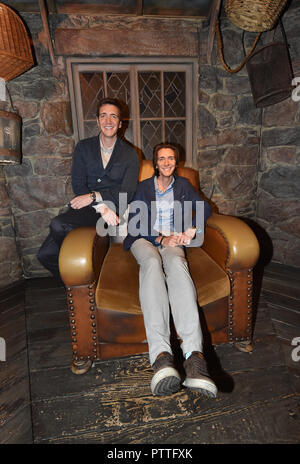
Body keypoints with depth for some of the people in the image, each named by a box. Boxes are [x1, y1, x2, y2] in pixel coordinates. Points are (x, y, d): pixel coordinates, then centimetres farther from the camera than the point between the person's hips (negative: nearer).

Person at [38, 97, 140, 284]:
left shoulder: (130, 154, 5)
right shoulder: (83, 147, 11)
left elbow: (127, 193, -4)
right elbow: (78, 185, 1)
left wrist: (94, 196, -14)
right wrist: (102, 207, -16)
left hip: (113, 211, -4)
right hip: (86, 207, 4)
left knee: (58, 225, -29)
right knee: (46, 254, -12)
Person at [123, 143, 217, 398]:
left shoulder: (183, 185, 22)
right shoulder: (143, 187, 15)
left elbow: (205, 208, 13)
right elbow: (135, 223, 3)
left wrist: (193, 229, -7)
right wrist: (161, 238, -13)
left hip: (172, 240, 1)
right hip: (144, 239, -1)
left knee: (177, 264, -37)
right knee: (152, 263, -38)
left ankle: (194, 353, -54)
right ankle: (161, 354, -55)